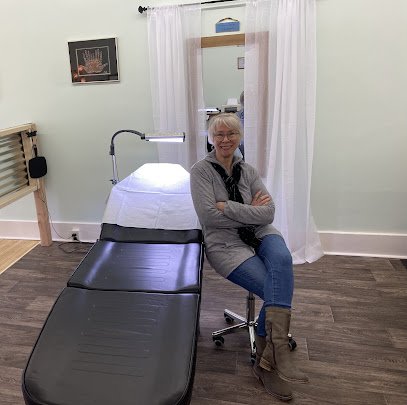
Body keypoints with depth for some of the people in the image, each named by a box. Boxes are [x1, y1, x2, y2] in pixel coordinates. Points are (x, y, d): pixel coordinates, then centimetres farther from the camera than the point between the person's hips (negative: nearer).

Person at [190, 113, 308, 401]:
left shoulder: (248, 171, 10)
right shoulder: (201, 171, -2)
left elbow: (268, 213, -1)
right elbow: (209, 216, -14)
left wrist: (228, 207, -12)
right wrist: (249, 209, -8)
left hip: (261, 234, 4)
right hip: (226, 244, -3)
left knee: (282, 259, -31)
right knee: (277, 290, -21)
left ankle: (272, 354, -27)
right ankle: (267, 360, 1)